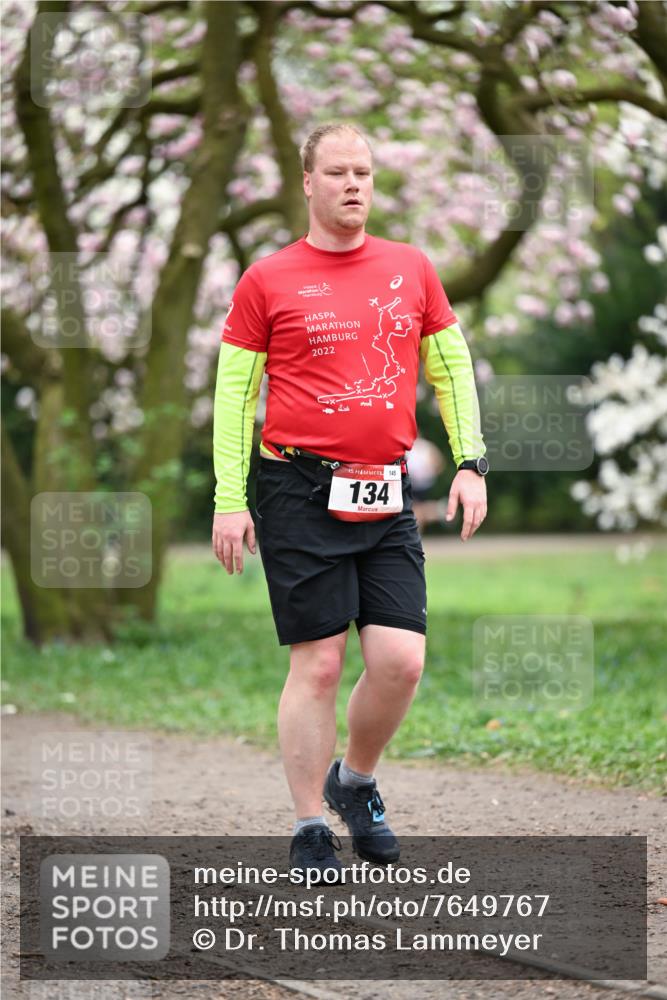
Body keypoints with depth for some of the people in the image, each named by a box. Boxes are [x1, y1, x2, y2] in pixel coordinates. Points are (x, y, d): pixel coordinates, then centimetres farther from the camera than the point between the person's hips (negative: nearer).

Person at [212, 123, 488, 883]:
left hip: (386, 496, 3)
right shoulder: (268, 281, 0)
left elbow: (452, 370, 17)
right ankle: (310, 830, 8)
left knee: (401, 660, -5)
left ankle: (355, 781, 22)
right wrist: (229, 500, -4)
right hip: (301, 494, -3)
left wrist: (470, 463, 8)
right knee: (318, 665, -3)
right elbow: (233, 393, 2)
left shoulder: (412, 270, 10)